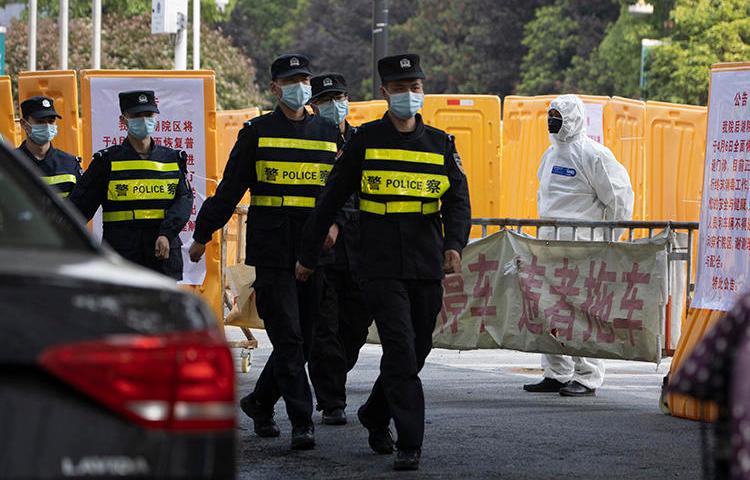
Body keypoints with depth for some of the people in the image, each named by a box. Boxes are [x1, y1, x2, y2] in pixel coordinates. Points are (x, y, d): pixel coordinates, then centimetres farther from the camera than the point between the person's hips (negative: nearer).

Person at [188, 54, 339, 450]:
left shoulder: (328, 134, 12)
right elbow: (230, 188, 7)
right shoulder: (257, 132, 4)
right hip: (272, 251, -4)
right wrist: (202, 235, 7)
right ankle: (302, 423, -9)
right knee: (288, 339, -9)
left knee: (306, 340, 7)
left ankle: (260, 402, 27)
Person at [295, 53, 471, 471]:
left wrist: (454, 244, -19)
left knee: (416, 353, 11)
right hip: (383, 268, -3)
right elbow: (332, 199, 7)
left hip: (428, 268, 3)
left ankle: (375, 415, 36)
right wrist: (308, 256, 9)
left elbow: (458, 201, 1)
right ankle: (410, 445, -12)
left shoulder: (441, 144, 9)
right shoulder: (365, 141, 3)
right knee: (401, 352, -13)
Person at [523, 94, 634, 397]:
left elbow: (619, 196, -8)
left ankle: (587, 378, -5)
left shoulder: (593, 154, -9)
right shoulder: (551, 153, 17)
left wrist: (608, 240, -4)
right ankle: (556, 374, 16)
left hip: (581, 246, -9)